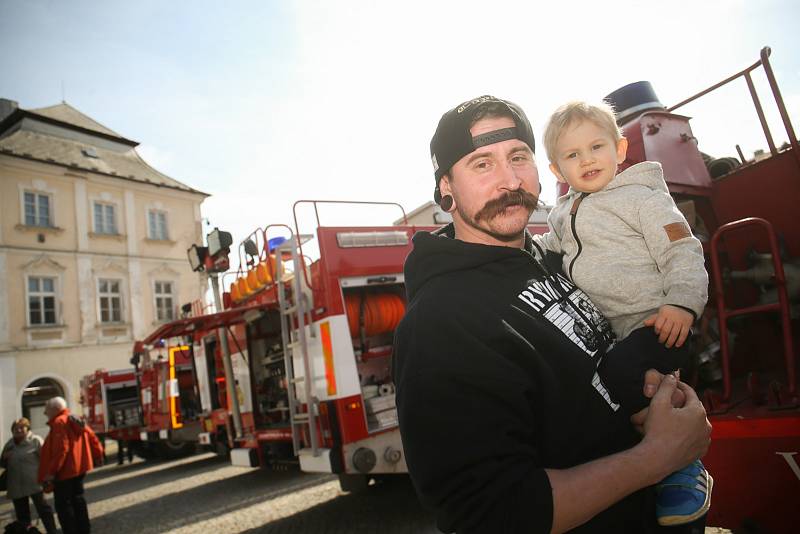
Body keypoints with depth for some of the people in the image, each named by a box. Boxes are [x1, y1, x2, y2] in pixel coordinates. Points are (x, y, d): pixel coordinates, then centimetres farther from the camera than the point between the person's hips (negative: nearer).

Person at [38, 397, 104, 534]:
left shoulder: (59, 422, -17)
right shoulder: (75, 420, 11)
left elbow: (61, 448, -26)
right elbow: (92, 437, 13)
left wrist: (51, 471, -25)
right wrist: (98, 454, 23)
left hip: (65, 470, -9)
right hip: (78, 467, 10)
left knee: (63, 504, -1)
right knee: (77, 499, 18)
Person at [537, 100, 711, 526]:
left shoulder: (641, 198, -5)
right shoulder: (563, 213, 15)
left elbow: (682, 252, -10)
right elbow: (551, 246, 33)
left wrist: (682, 302, -23)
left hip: (656, 324, -8)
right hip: (603, 331, 8)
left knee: (616, 380, -28)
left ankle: (683, 468, -7)